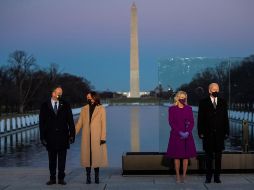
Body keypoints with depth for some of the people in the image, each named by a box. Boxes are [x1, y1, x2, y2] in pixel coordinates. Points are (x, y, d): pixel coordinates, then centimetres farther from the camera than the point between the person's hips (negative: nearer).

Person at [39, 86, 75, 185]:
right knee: (52, 159, 7)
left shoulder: (65, 105, 5)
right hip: (50, 137, 0)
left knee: (62, 159, 5)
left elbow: (70, 120, 3)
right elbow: (42, 122, 1)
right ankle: (52, 178, 15)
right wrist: (42, 136, -5)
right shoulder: (45, 106, 2)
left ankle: (61, 178, 12)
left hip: (62, 136, 0)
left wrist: (72, 134, -4)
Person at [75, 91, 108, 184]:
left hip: (97, 137, -2)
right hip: (86, 137, 2)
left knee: (97, 156, 0)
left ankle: (96, 177, 10)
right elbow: (79, 123, 9)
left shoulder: (101, 109, 2)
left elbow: (103, 124, -2)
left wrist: (103, 137, -8)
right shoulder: (84, 109, 10)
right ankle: (88, 177, 7)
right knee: (87, 156, 2)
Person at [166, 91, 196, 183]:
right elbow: (171, 122, -6)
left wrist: (188, 132, -12)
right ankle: (177, 176, 5)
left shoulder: (189, 108, 7)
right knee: (176, 155, -1)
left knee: (186, 155, 1)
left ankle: (184, 175, 6)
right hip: (176, 135, -2)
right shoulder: (172, 109, 0)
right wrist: (180, 132, -15)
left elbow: (192, 122, 4)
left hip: (187, 135, 2)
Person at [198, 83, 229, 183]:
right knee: (208, 156, 4)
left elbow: (226, 118, 8)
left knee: (218, 156, 4)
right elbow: (200, 118, 0)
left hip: (219, 133, 2)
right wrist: (200, 132, -6)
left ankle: (217, 176, 12)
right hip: (208, 134, -2)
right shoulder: (203, 103, 2)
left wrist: (226, 132, 3)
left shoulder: (223, 102, 8)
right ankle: (208, 176, 12)